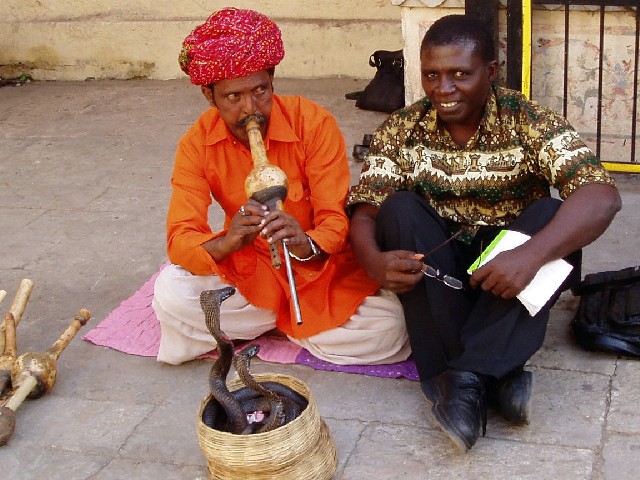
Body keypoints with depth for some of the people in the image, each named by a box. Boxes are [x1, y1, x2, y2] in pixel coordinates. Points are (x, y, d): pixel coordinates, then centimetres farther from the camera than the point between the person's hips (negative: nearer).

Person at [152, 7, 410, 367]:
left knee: (387, 330, -26)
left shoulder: (315, 123, -18)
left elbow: (335, 219, -19)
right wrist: (226, 243, -42)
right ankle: (291, 321, -5)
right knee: (172, 293, -27)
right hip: (245, 266, 1)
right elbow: (180, 239, -19)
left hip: (320, 264, -1)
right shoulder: (197, 143, -12)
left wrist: (306, 245, -44)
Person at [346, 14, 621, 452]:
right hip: (434, 278, 2)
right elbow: (364, 213, -10)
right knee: (400, 209, -25)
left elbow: (603, 196, -25)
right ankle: (492, 378, -31)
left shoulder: (528, 122, -12)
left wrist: (531, 255, -41)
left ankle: (462, 378, -35)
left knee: (552, 214, -28)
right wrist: (374, 261, -34)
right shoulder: (399, 131, -4)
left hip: (509, 277, -1)